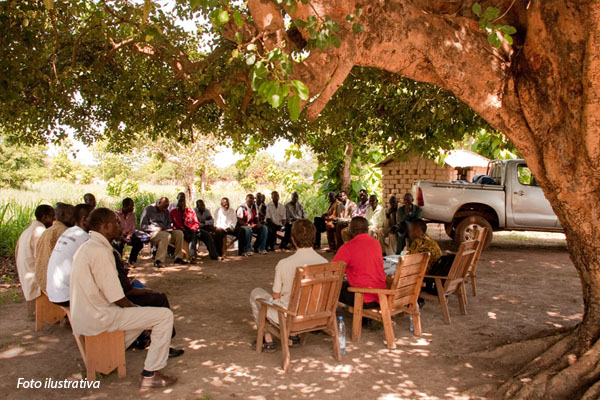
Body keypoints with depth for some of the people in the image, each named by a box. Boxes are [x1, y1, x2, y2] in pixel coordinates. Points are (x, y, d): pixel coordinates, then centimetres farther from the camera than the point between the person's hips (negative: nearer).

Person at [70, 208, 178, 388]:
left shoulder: (86, 247, 10)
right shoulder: (101, 251, -21)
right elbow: (116, 298, -21)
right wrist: (135, 307, -2)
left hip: (83, 317, 10)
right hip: (99, 319, -10)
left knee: (143, 313, 28)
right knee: (165, 315, -8)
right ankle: (150, 374, -2)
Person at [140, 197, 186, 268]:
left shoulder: (166, 211, 18)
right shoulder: (148, 209, -1)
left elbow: (169, 223, 24)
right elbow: (143, 225, -7)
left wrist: (167, 228, -2)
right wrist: (158, 228, -17)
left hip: (164, 231, 6)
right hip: (152, 233, -6)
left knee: (179, 233, -18)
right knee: (166, 235, -36)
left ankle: (178, 258, -14)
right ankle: (159, 261, -39)